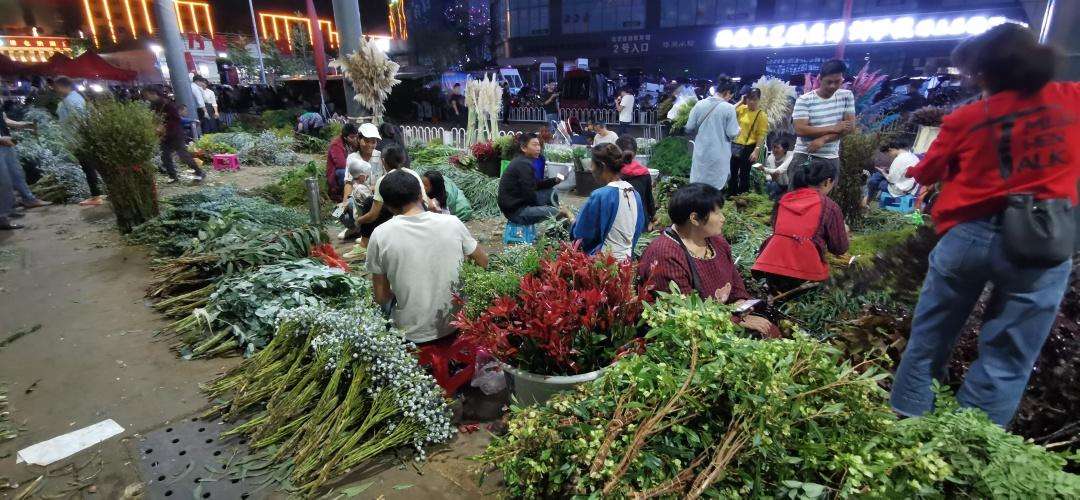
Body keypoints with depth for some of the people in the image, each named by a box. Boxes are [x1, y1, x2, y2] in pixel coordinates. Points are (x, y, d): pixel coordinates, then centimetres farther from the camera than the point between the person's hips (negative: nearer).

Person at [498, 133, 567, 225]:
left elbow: (536, 185, 16)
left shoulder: (521, 161, 11)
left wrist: (554, 180, 4)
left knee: (551, 192, 16)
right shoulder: (524, 164, -20)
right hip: (515, 211, -11)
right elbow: (529, 194, -20)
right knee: (559, 214, -19)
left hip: (517, 202, 11)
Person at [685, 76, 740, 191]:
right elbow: (732, 134, -10)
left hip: (701, 154, 3)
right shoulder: (728, 108, -11)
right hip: (719, 156, -3)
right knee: (717, 187, 7)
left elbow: (689, 128, 2)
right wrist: (738, 129, 12)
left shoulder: (699, 104, -2)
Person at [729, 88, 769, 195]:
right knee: (732, 173, 13)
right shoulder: (742, 109, 6)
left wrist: (756, 151, -17)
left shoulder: (761, 115, -7)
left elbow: (762, 135, -11)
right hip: (735, 145, 5)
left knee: (744, 175, 4)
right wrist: (741, 102, -5)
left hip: (748, 148, -5)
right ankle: (731, 196, 25)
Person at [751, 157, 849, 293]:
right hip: (804, 272, -4)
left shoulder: (784, 199, 15)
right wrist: (843, 231, 32)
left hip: (771, 265, 4)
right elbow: (840, 249, 9)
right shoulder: (829, 206, 3)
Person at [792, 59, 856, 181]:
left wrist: (823, 139, -15)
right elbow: (800, 130, -17)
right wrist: (833, 128, -12)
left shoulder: (846, 96, 5)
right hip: (804, 157, -3)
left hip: (831, 158, 3)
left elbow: (850, 126, -1)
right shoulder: (804, 100, -7)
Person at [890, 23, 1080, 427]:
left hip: (967, 237, 0)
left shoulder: (964, 119, 1)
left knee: (927, 343, 13)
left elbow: (926, 174, 14)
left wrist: (911, 169, 35)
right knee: (1004, 364, 9)